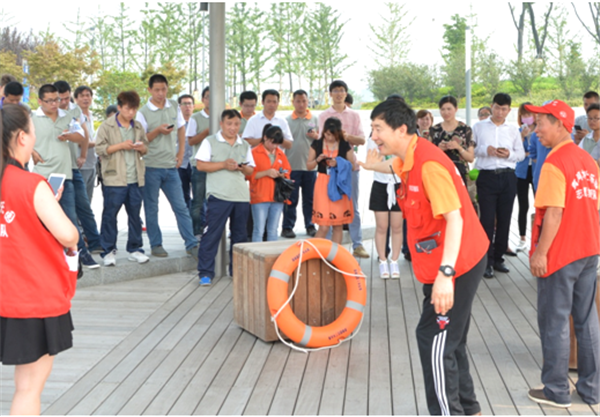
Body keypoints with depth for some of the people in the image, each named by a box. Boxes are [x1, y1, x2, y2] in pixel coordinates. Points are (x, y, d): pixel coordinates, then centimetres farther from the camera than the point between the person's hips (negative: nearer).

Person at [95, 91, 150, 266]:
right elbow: (100, 148, -8)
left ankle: (134, 249, 19)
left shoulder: (138, 127, 13)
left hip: (136, 179, 5)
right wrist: (121, 146, -16)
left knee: (135, 215, 9)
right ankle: (108, 251, 9)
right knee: (110, 214, 0)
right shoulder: (107, 126, -2)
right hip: (114, 179, -4)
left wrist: (141, 148, -3)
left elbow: (146, 148, 20)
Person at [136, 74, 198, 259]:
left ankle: (192, 244, 6)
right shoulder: (143, 112, -6)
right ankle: (156, 245, 16)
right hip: (151, 167, -3)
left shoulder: (174, 106, 7)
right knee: (151, 208, 6)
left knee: (181, 207, 3)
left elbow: (181, 129, 19)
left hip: (171, 166, 3)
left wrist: (181, 152, 9)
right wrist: (157, 131, -19)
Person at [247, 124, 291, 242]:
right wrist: (266, 173, -17)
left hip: (278, 197, 5)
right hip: (260, 197, -5)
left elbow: (287, 171, 18)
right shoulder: (255, 153, -4)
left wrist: (282, 175, -4)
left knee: (273, 231, 9)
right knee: (259, 230, -4)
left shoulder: (280, 154, 13)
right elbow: (249, 174, -7)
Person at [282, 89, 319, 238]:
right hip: (291, 166, -1)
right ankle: (287, 227, 7)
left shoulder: (315, 120, 9)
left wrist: (316, 136, -11)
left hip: (310, 166, 1)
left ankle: (310, 226, 16)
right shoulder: (286, 120, 6)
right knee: (291, 199, 1)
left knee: (310, 198, 7)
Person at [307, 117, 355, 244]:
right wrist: (317, 159, -12)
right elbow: (308, 166, 8)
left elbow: (353, 165, 1)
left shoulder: (345, 146, 3)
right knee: (324, 227, -7)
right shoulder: (317, 145, 4)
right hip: (323, 185, -1)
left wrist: (338, 163, -15)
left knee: (338, 225, 5)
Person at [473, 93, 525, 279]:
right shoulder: (479, 127, 6)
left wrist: (510, 154, -9)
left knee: (504, 219, 7)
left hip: (508, 177, 3)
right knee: (487, 219, -5)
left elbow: (521, 153, 12)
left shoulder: (513, 129, 12)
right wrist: (485, 149, -15)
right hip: (487, 176, -3)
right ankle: (487, 261, 1)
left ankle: (498, 258, 18)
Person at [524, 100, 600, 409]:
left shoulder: (554, 164, -16)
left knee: (554, 323, 3)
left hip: (560, 254, -7)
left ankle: (557, 392, 12)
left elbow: (554, 213, -21)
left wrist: (540, 253, -16)